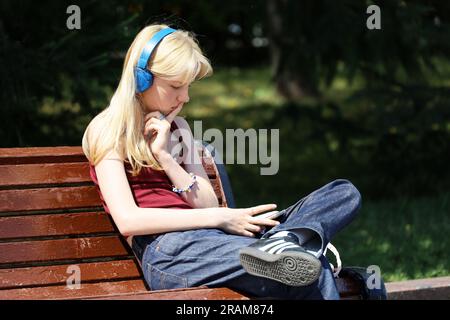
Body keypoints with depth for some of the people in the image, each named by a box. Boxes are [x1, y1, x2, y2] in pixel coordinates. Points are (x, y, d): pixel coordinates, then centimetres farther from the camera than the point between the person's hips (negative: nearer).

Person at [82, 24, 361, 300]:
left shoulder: (178, 129, 27)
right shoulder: (107, 131, 4)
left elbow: (208, 204, 15)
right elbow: (127, 220, -12)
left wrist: (165, 157, 1)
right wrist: (220, 218, -15)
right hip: (166, 251, -8)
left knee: (345, 193, -15)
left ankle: (283, 242, -43)